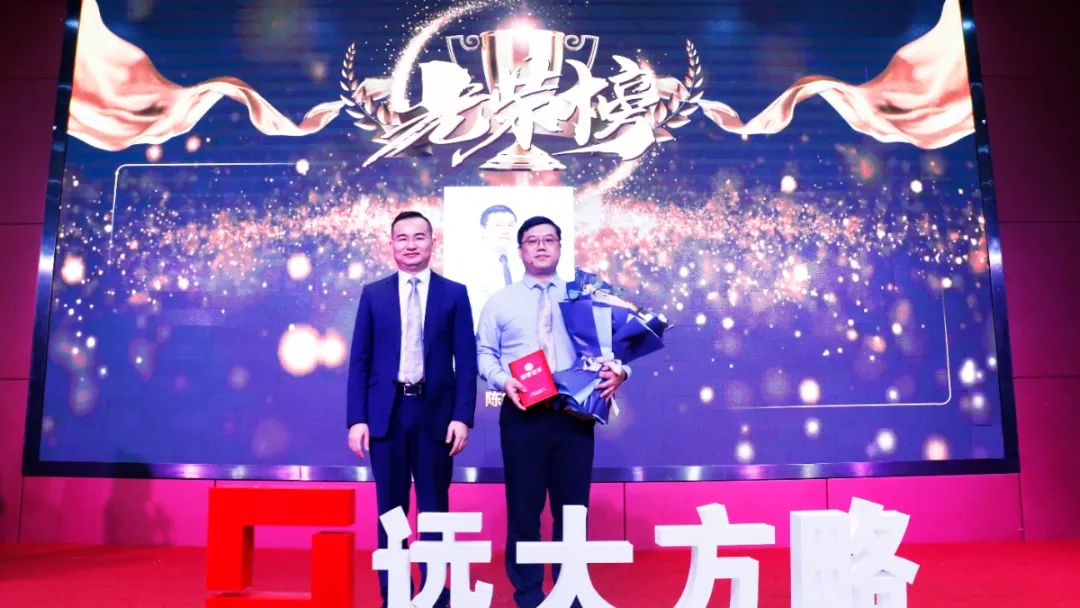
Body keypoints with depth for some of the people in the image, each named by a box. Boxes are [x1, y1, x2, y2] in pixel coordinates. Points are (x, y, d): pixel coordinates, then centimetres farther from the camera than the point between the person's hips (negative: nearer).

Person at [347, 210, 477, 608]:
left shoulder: (454, 293, 3)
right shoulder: (373, 294, 6)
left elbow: (466, 361, 0)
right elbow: (359, 361, 4)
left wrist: (462, 417, -8)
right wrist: (357, 419, -4)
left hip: (435, 412, -1)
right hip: (386, 413, 1)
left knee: (434, 508, 9)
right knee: (390, 509, 9)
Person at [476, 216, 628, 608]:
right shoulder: (500, 301, 10)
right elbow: (483, 352, 6)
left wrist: (619, 371, -12)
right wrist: (503, 380, -12)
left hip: (575, 414, 1)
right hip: (522, 415, 0)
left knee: (573, 506, 8)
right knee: (523, 506, 6)